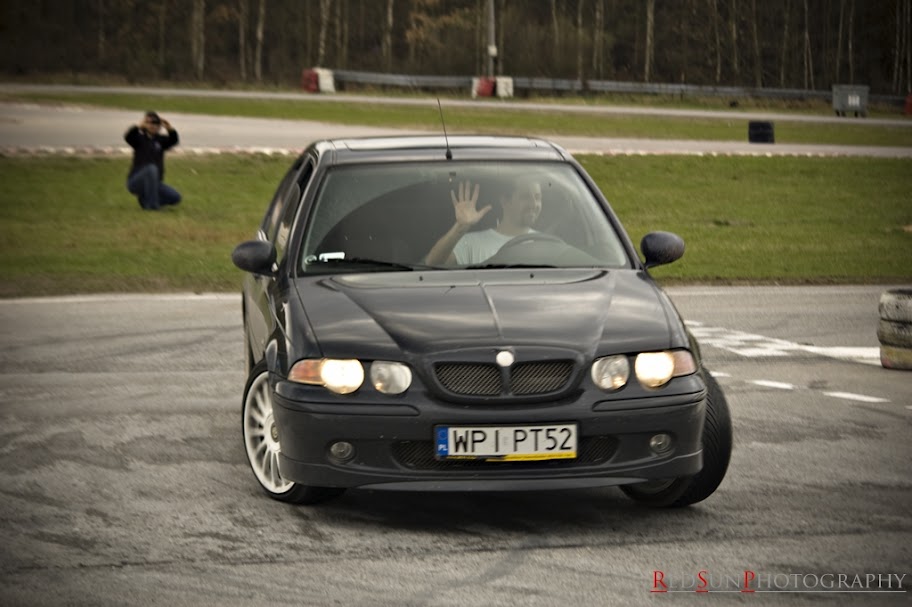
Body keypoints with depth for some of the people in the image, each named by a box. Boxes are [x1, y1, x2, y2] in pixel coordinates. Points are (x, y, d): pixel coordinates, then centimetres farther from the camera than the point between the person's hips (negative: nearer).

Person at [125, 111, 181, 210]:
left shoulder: (160, 140, 10)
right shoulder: (139, 138, -2)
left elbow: (173, 141, -7)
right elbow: (128, 136, -23)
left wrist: (169, 128, -24)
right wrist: (140, 126, -37)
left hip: (154, 182, 5)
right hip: (136, 181, -5)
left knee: (175, 197, -11)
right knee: (151, 168, -36)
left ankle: (144, 199, 9)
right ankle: (151, 204, -30)